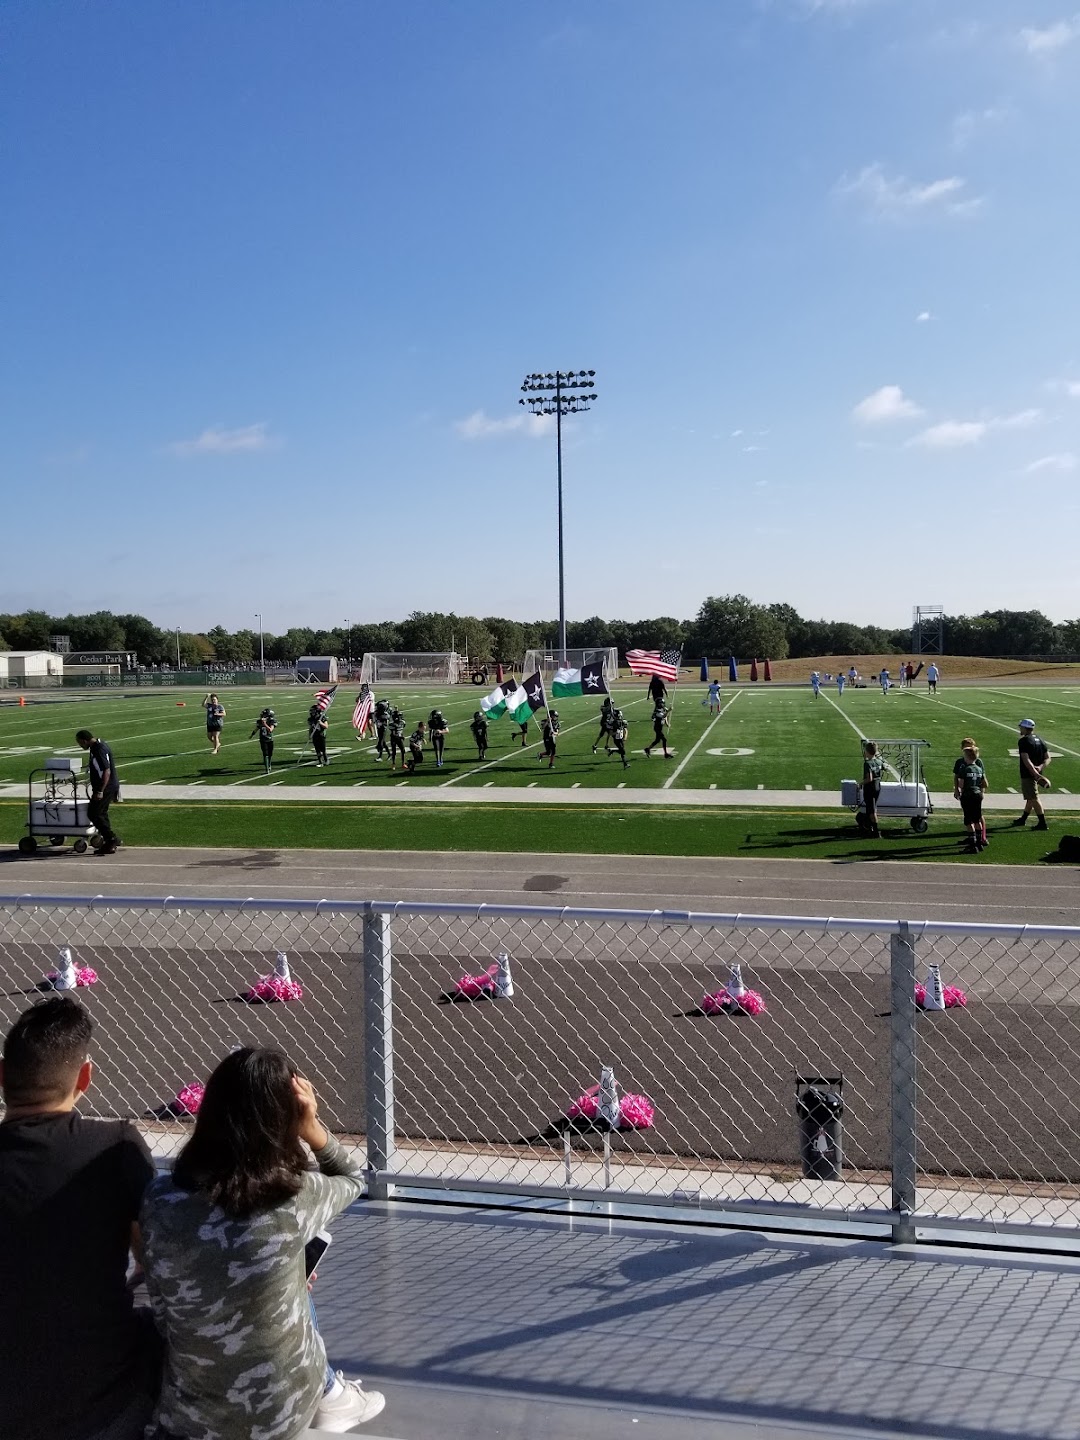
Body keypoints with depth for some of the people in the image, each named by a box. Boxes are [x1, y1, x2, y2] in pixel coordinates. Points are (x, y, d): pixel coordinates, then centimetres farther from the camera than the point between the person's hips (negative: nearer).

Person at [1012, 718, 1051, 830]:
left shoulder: (1023, 741, -14)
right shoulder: (1040, 741, 12)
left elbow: (1026, 760, -24)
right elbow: (1048, 758, 6)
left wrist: (1035, 773, -27)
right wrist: (1041, 767, -8)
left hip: (1028, 774, -9)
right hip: (1037, 773, 9)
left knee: (1034, 798, -5)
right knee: (1031, 797, 19)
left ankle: (1043, 823, -6)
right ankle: (1023, 819, 33)